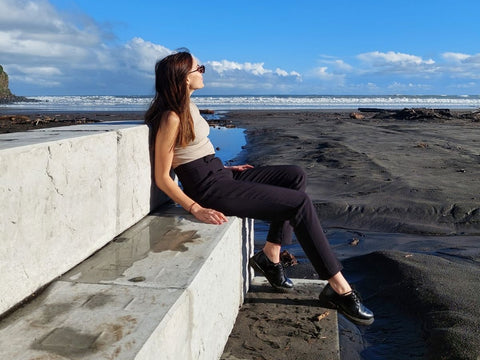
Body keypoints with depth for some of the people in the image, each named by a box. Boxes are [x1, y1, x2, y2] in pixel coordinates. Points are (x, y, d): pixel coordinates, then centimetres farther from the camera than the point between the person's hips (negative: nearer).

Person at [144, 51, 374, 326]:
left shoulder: (188, 107, 12)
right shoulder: (171, 118, -16)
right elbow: (162, 177, -17)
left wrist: (227, 167, 13)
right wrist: (197, 209, -26)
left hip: (221, 175, 10)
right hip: (208, 189, -10)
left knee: (296, 176, 3)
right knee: (300, 202, -14)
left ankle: (270, 255, 1)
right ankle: (339, 288, -7)